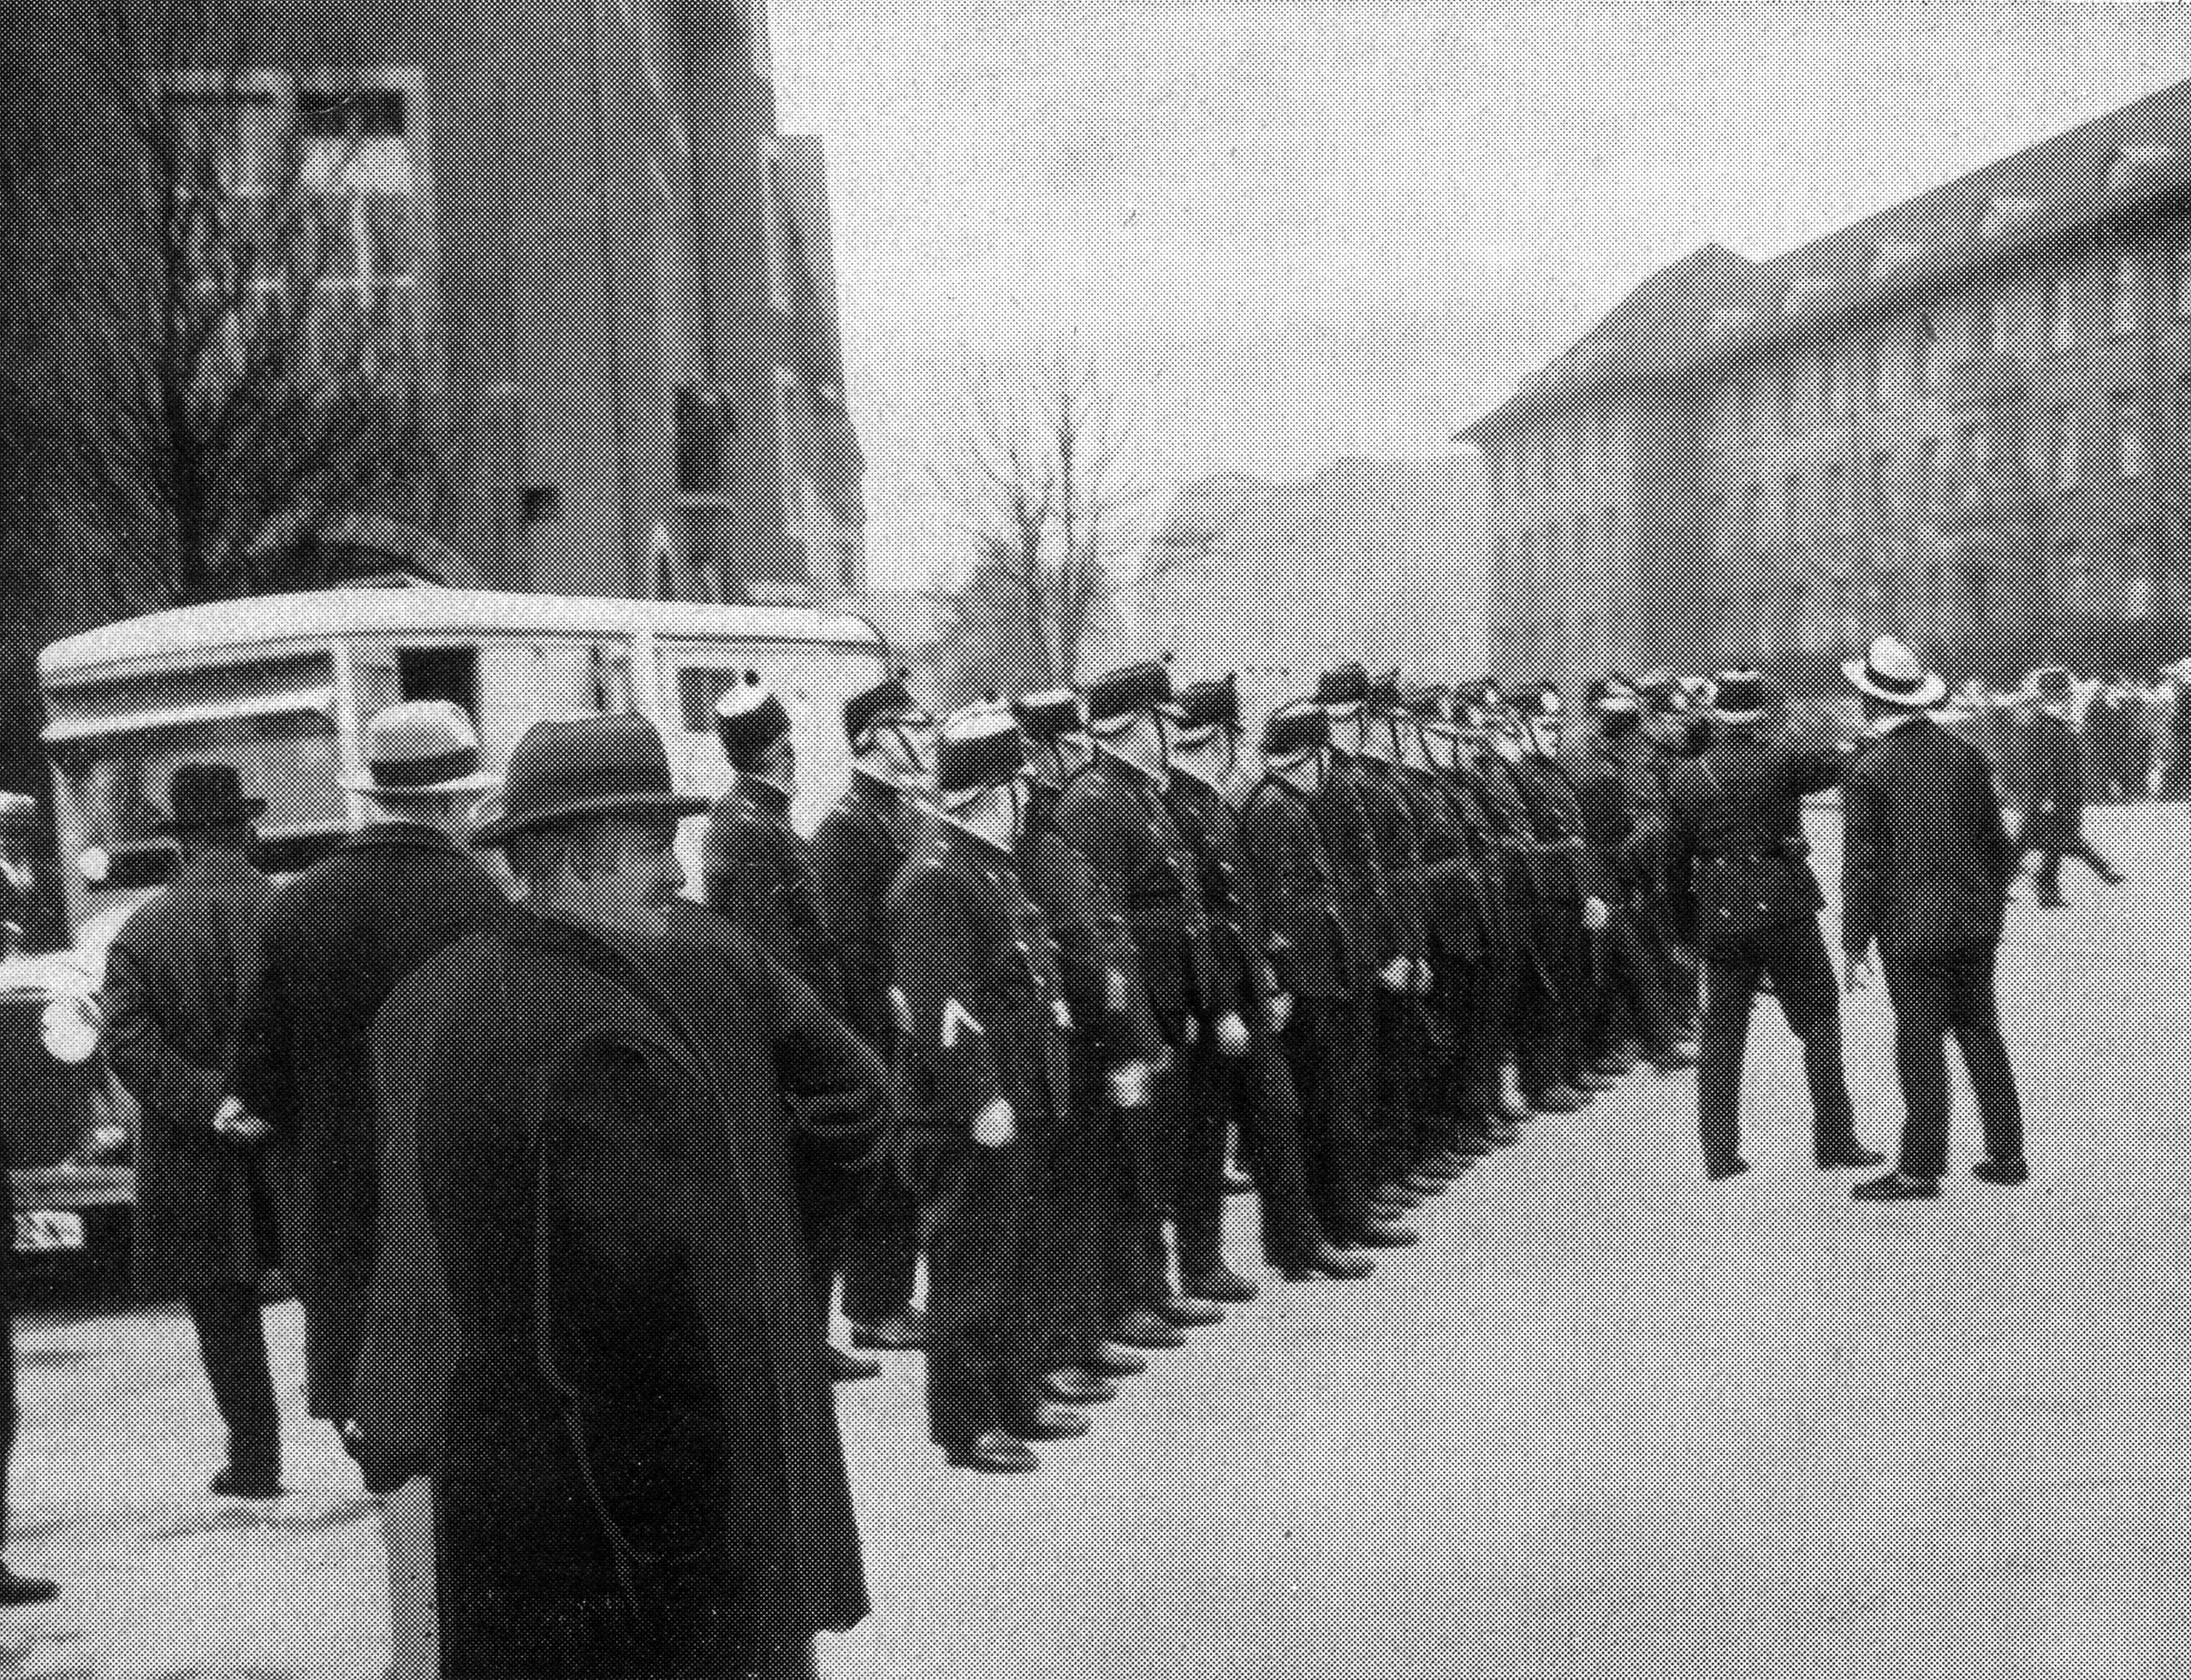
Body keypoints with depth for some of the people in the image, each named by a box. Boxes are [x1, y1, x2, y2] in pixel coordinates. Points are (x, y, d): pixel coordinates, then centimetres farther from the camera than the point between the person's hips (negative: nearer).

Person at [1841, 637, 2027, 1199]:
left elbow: (1862, 864, -12)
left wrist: (1856, 945, -7)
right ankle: (2006, 1156, 16)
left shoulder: (1868, 767, -10)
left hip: (1911, 926, -5)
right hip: (1975, 920, 5)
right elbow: (1997, 843, 9)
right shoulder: (1966, 754, 5)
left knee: (1920, 1042, -1)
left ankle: (1921, 1168, 2)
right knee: (1981, 1032, 13)